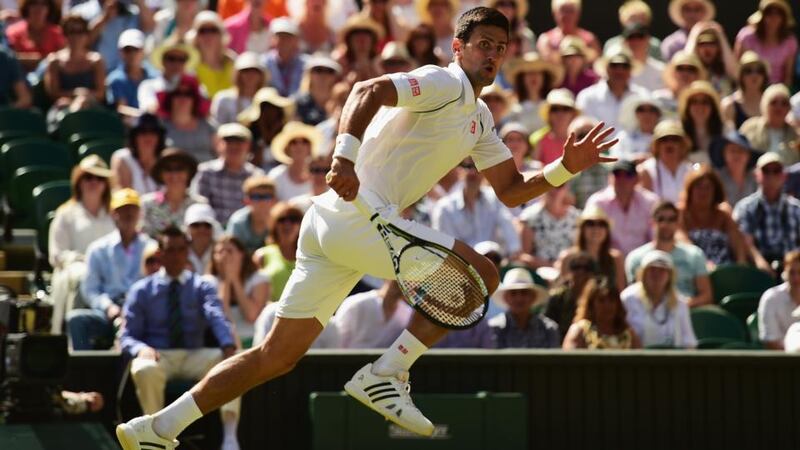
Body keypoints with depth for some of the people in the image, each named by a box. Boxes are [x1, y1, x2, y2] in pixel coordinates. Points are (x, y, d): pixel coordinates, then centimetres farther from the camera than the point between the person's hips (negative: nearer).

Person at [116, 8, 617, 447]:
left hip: (331, 228, 9)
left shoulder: (479, 119, 24)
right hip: (354, 211, -9)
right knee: (480, 273, -10)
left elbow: (511, 191, 25)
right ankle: (385, 375, -9)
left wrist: (566, 167, 10)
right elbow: (369, 90, -22)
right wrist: (347, 153, -36)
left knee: (276, 357, 9)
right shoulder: (445, 84, -6)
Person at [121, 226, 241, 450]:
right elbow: (127, 336, 5)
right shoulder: (142, 290, 10)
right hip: (157, 356, -1)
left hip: (195, 357, 1)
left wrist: (228, 346, -33)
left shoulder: (202, 286, 10)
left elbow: (217, 317, -11)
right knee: (144, 370, -37)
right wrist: (142, 349, -21)